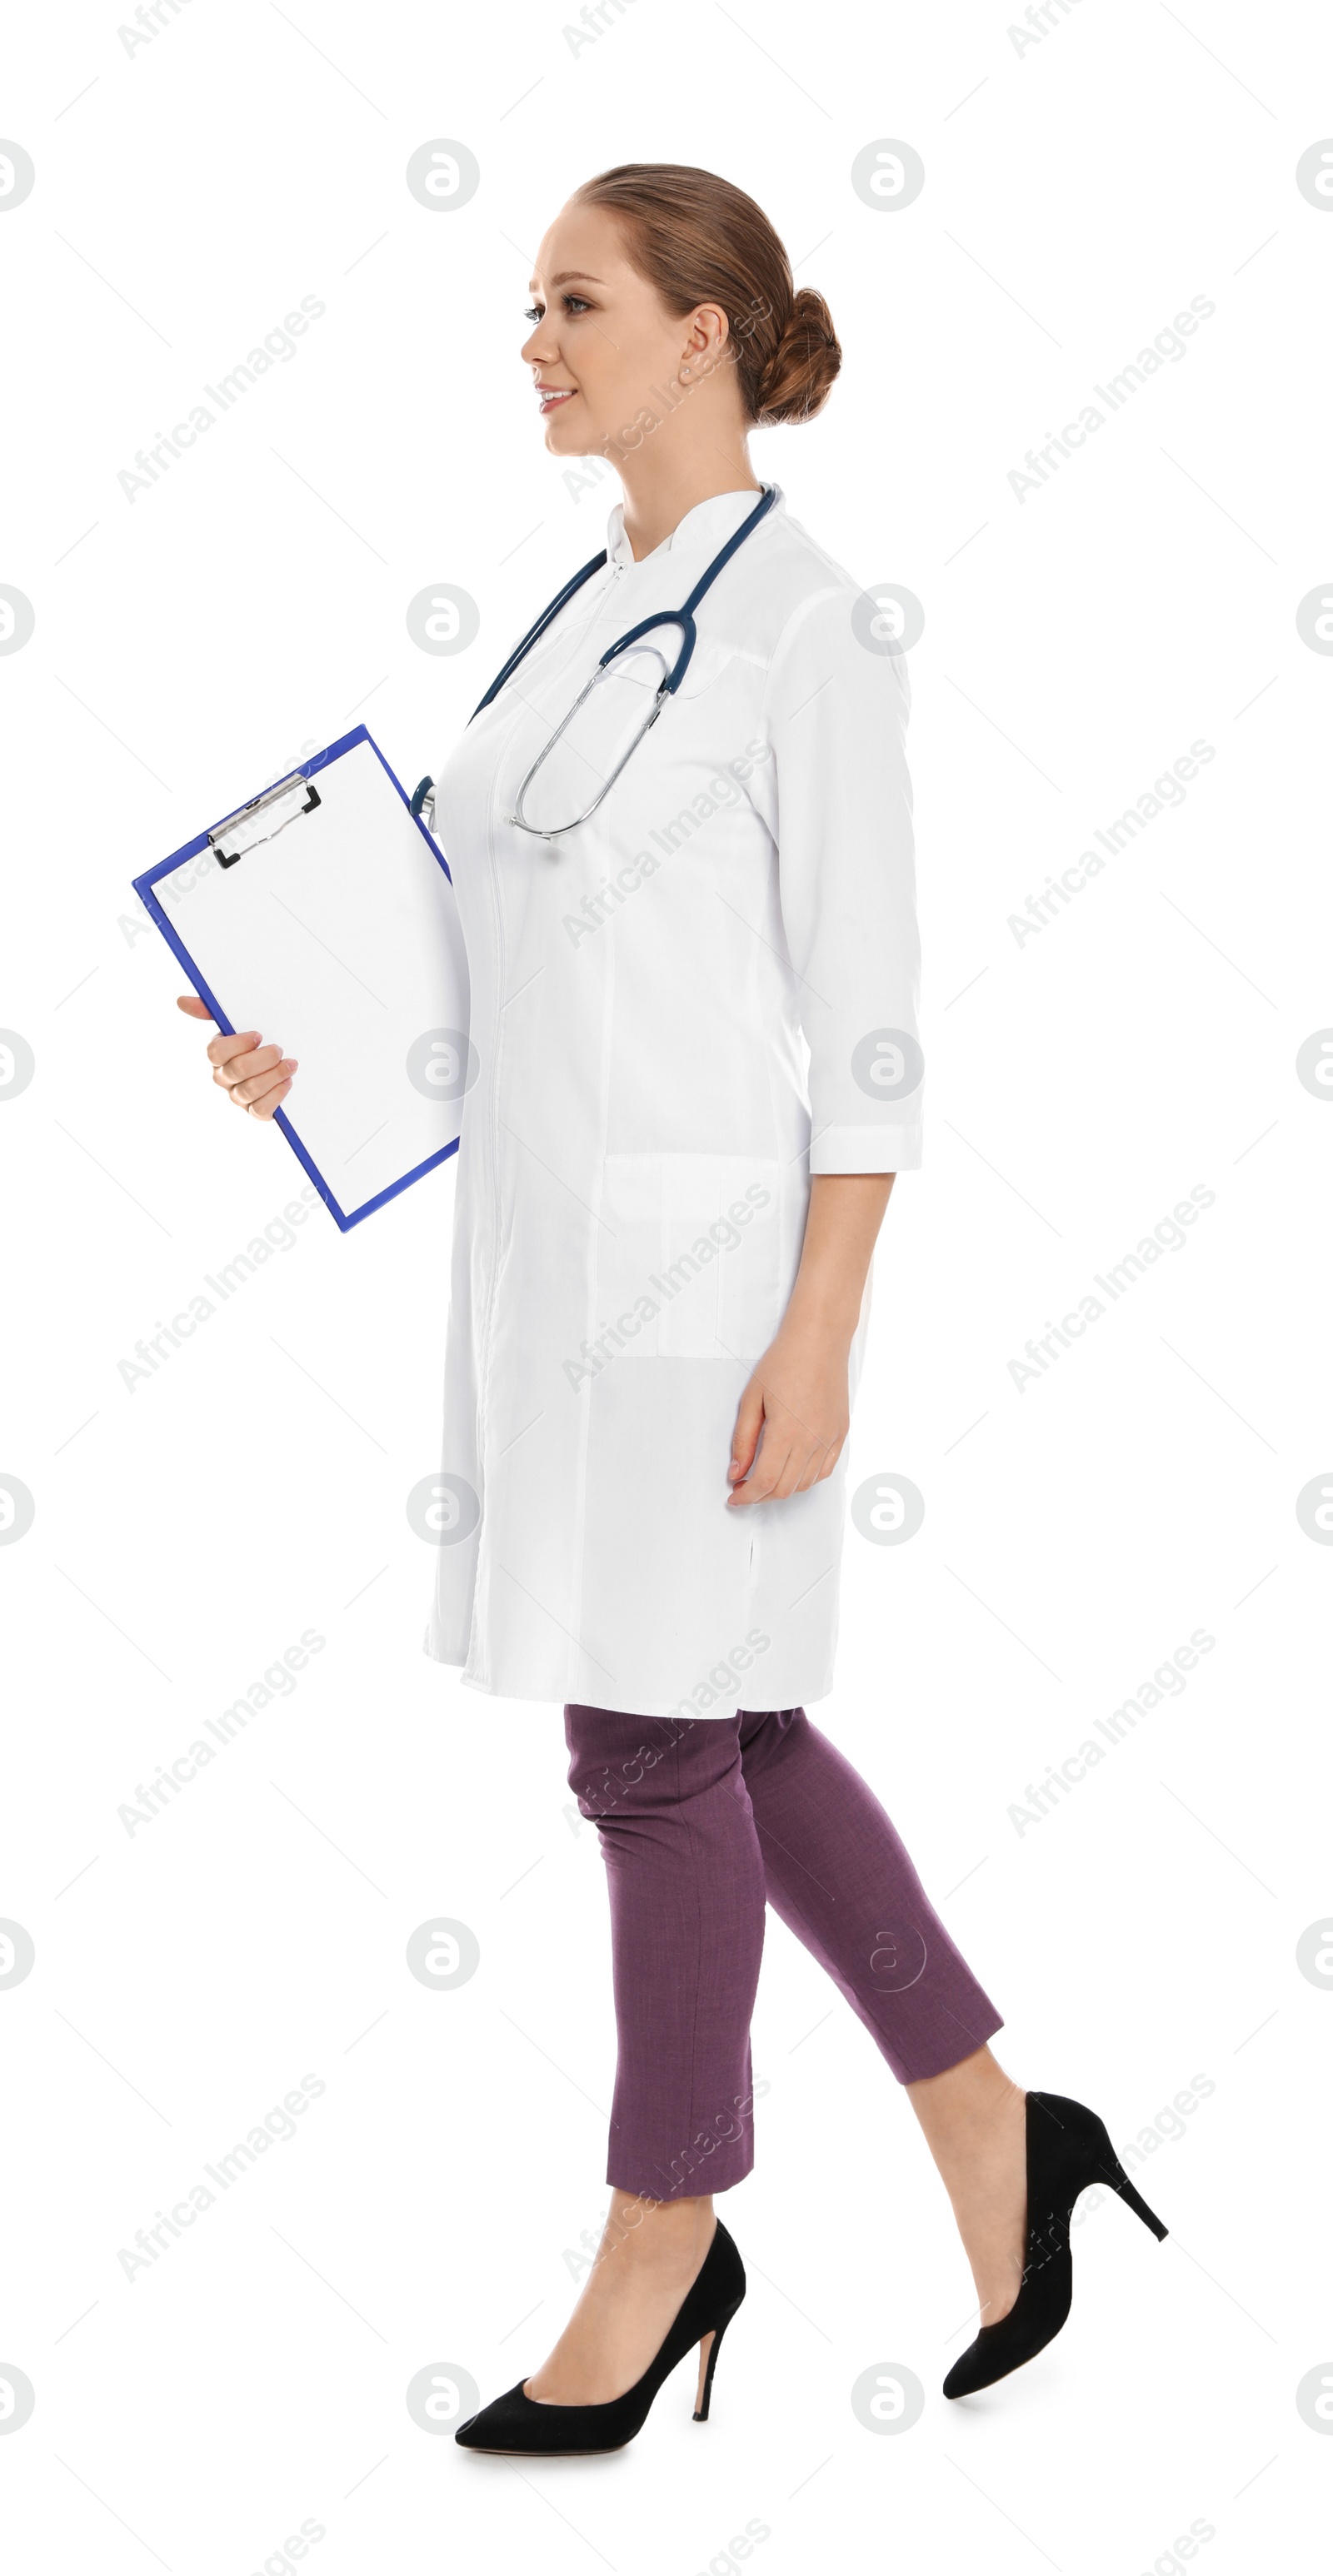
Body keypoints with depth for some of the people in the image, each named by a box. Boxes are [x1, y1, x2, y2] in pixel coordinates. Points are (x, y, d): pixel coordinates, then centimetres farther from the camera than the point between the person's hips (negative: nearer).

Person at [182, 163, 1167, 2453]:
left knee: (654, 1749, 2)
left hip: (707, 1257, -9)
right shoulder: (589, 612, 14)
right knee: (728, 1732, 14)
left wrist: (817, 1337, -18)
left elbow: (864, 1015, -14)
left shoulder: (802, 624, -11)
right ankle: (990, 2135, 29)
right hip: (559, 1241, 9)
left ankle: (662, 2240, 21)